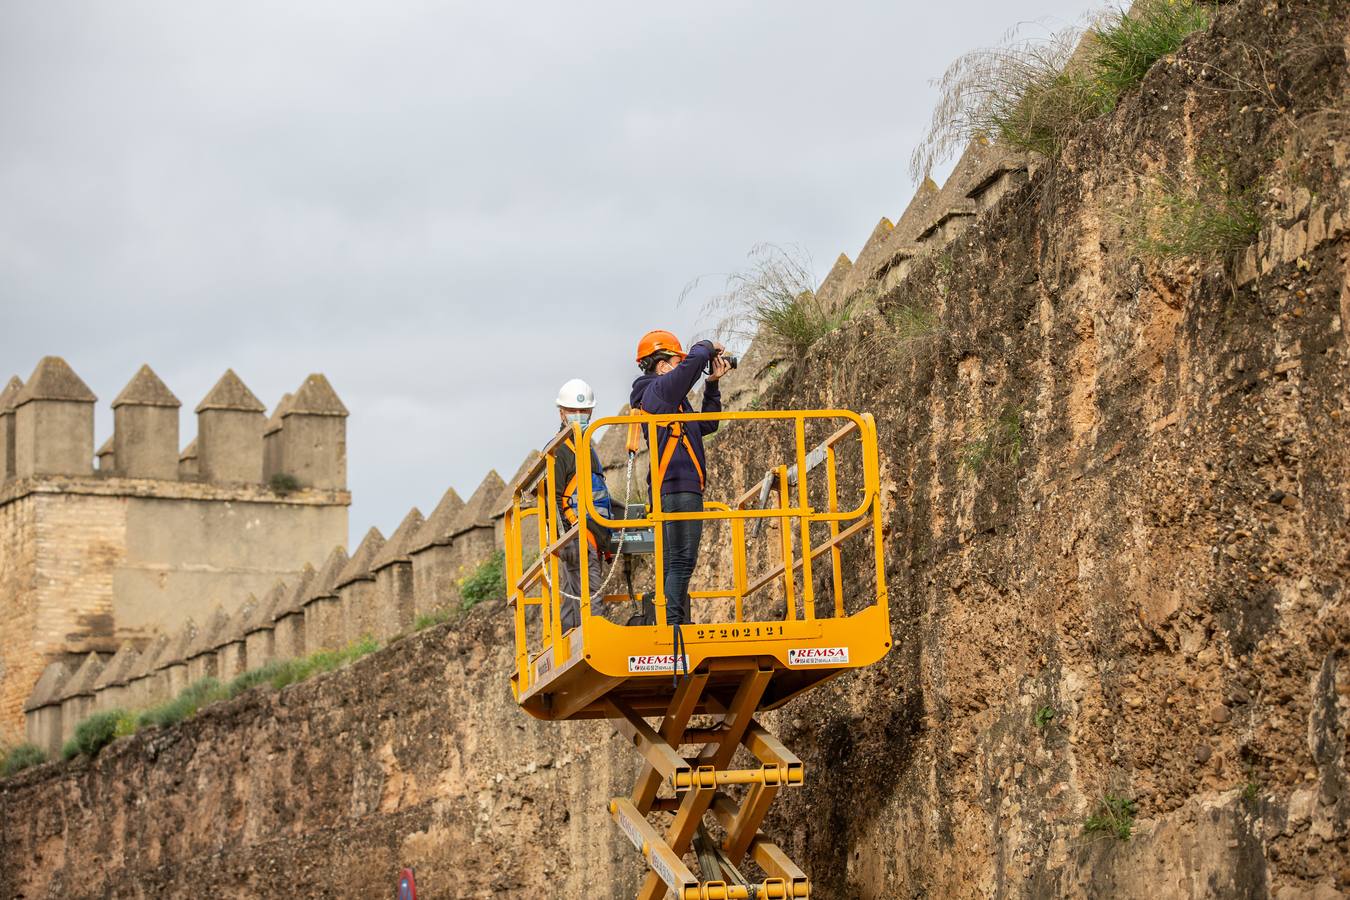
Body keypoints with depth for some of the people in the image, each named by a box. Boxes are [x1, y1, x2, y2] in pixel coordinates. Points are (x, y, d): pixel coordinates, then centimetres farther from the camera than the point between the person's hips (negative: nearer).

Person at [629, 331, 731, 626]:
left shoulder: (664, 396, 23)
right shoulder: (659, 389, -7)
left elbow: (706, 425, 28)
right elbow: (694, 360, -21)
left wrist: (713, 383, 20)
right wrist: (709, 347, 1)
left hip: (668, 490, 11)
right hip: (679, 488, -11)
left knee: (674, 563, 10)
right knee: (682, 560, -15)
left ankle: (677, 623, 12)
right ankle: (672, 622, -22)